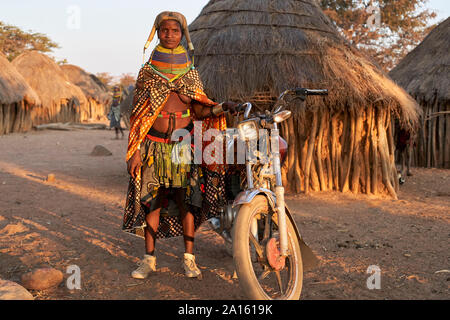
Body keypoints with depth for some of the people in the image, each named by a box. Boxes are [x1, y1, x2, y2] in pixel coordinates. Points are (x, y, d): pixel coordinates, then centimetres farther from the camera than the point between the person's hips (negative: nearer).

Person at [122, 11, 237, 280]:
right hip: (154, 145, 0)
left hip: (184, 145, 1)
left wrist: (220, 108, -14)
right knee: (151, 200, 1)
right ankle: (149, 258, 13)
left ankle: (189, 258, 11)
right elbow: (137, 115, 3)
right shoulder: (147, 72, 6)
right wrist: (135, 151, -3)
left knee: (187, 200, 0)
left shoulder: (191, 73, 9)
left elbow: (199, 112, 6)